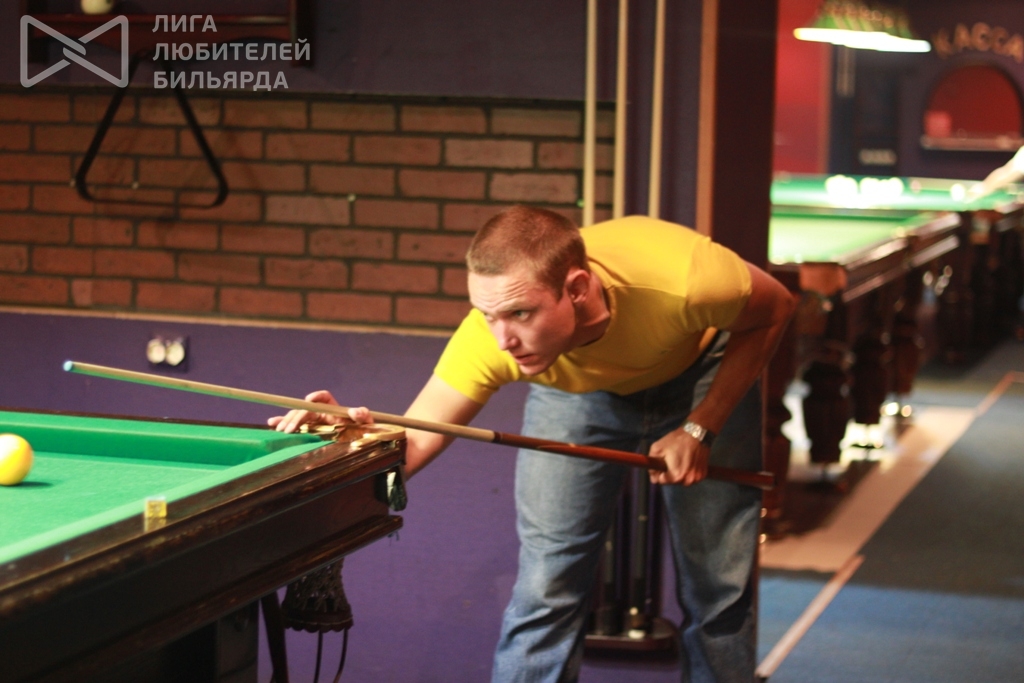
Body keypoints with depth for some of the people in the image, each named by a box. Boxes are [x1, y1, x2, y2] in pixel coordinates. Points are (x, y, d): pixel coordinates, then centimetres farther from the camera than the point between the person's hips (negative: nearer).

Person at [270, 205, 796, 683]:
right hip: (573, 385, 1)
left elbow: (775, 309, -21)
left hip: (701, 377, -1)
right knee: (545, 594, -7)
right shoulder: (488, 337, -37)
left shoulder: (686, 283, -43)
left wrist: (699, 430, -25)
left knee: (718, 594, 3)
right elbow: (412, 445, -33)